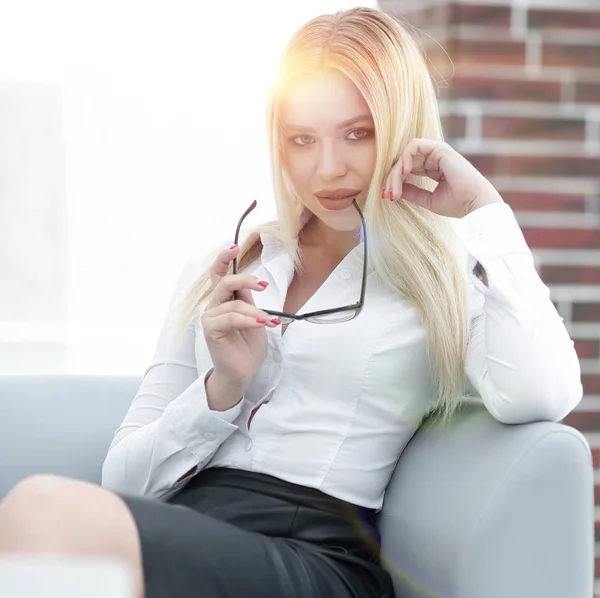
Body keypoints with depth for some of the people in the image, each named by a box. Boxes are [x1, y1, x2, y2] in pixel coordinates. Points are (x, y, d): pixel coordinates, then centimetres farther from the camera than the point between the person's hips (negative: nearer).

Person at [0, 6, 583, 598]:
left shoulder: (449, 278, 10)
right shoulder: (219, 273, 20)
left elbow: (539, 397, -14)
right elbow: (124, 477, 16)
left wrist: (482, 209, -6)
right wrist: (222, 389, -2)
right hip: (172, 536, 4)